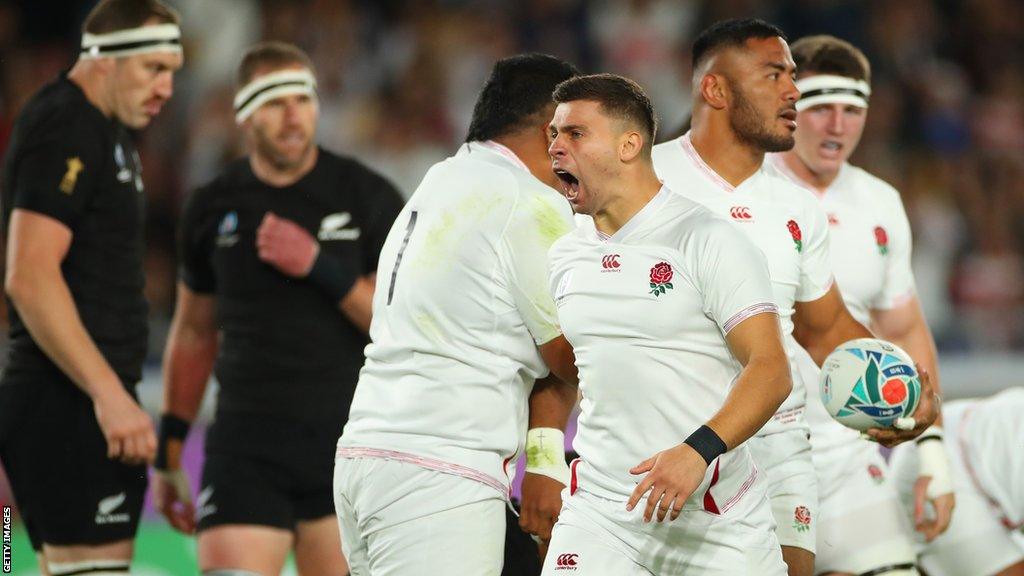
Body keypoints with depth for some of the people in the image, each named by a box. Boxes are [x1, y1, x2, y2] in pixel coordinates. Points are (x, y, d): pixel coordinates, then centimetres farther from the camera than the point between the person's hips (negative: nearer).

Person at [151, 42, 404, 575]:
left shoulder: (368, 197, 0)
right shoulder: (213, 207, 7)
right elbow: (193, 333, 19)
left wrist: (321, 267, -16)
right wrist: (168, 450, 18)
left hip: (347, 448, -1)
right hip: (245, 446, 1)